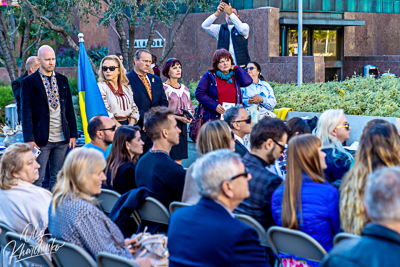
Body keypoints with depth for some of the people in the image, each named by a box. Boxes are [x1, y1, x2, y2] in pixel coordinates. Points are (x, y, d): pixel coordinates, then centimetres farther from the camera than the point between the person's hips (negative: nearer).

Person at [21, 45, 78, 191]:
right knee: (37, 178, -2)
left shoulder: (62, 80, 12)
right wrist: (29, 139, -11)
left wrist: (73, 134, 8)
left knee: (58, 177, 10)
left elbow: (69, 109, 14)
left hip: (62, 139, 4)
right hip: (42, 139, -4)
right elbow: (26, 112, -4)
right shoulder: (29, 82, -2)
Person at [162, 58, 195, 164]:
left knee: (179, 159, 3)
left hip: (182, 126, 6)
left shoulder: (185, 89, 15)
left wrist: (189, 117, 0)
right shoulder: (164, 88, -5)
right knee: (174, 160, -10)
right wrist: (178, 117, -16)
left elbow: (190, 108, 21)